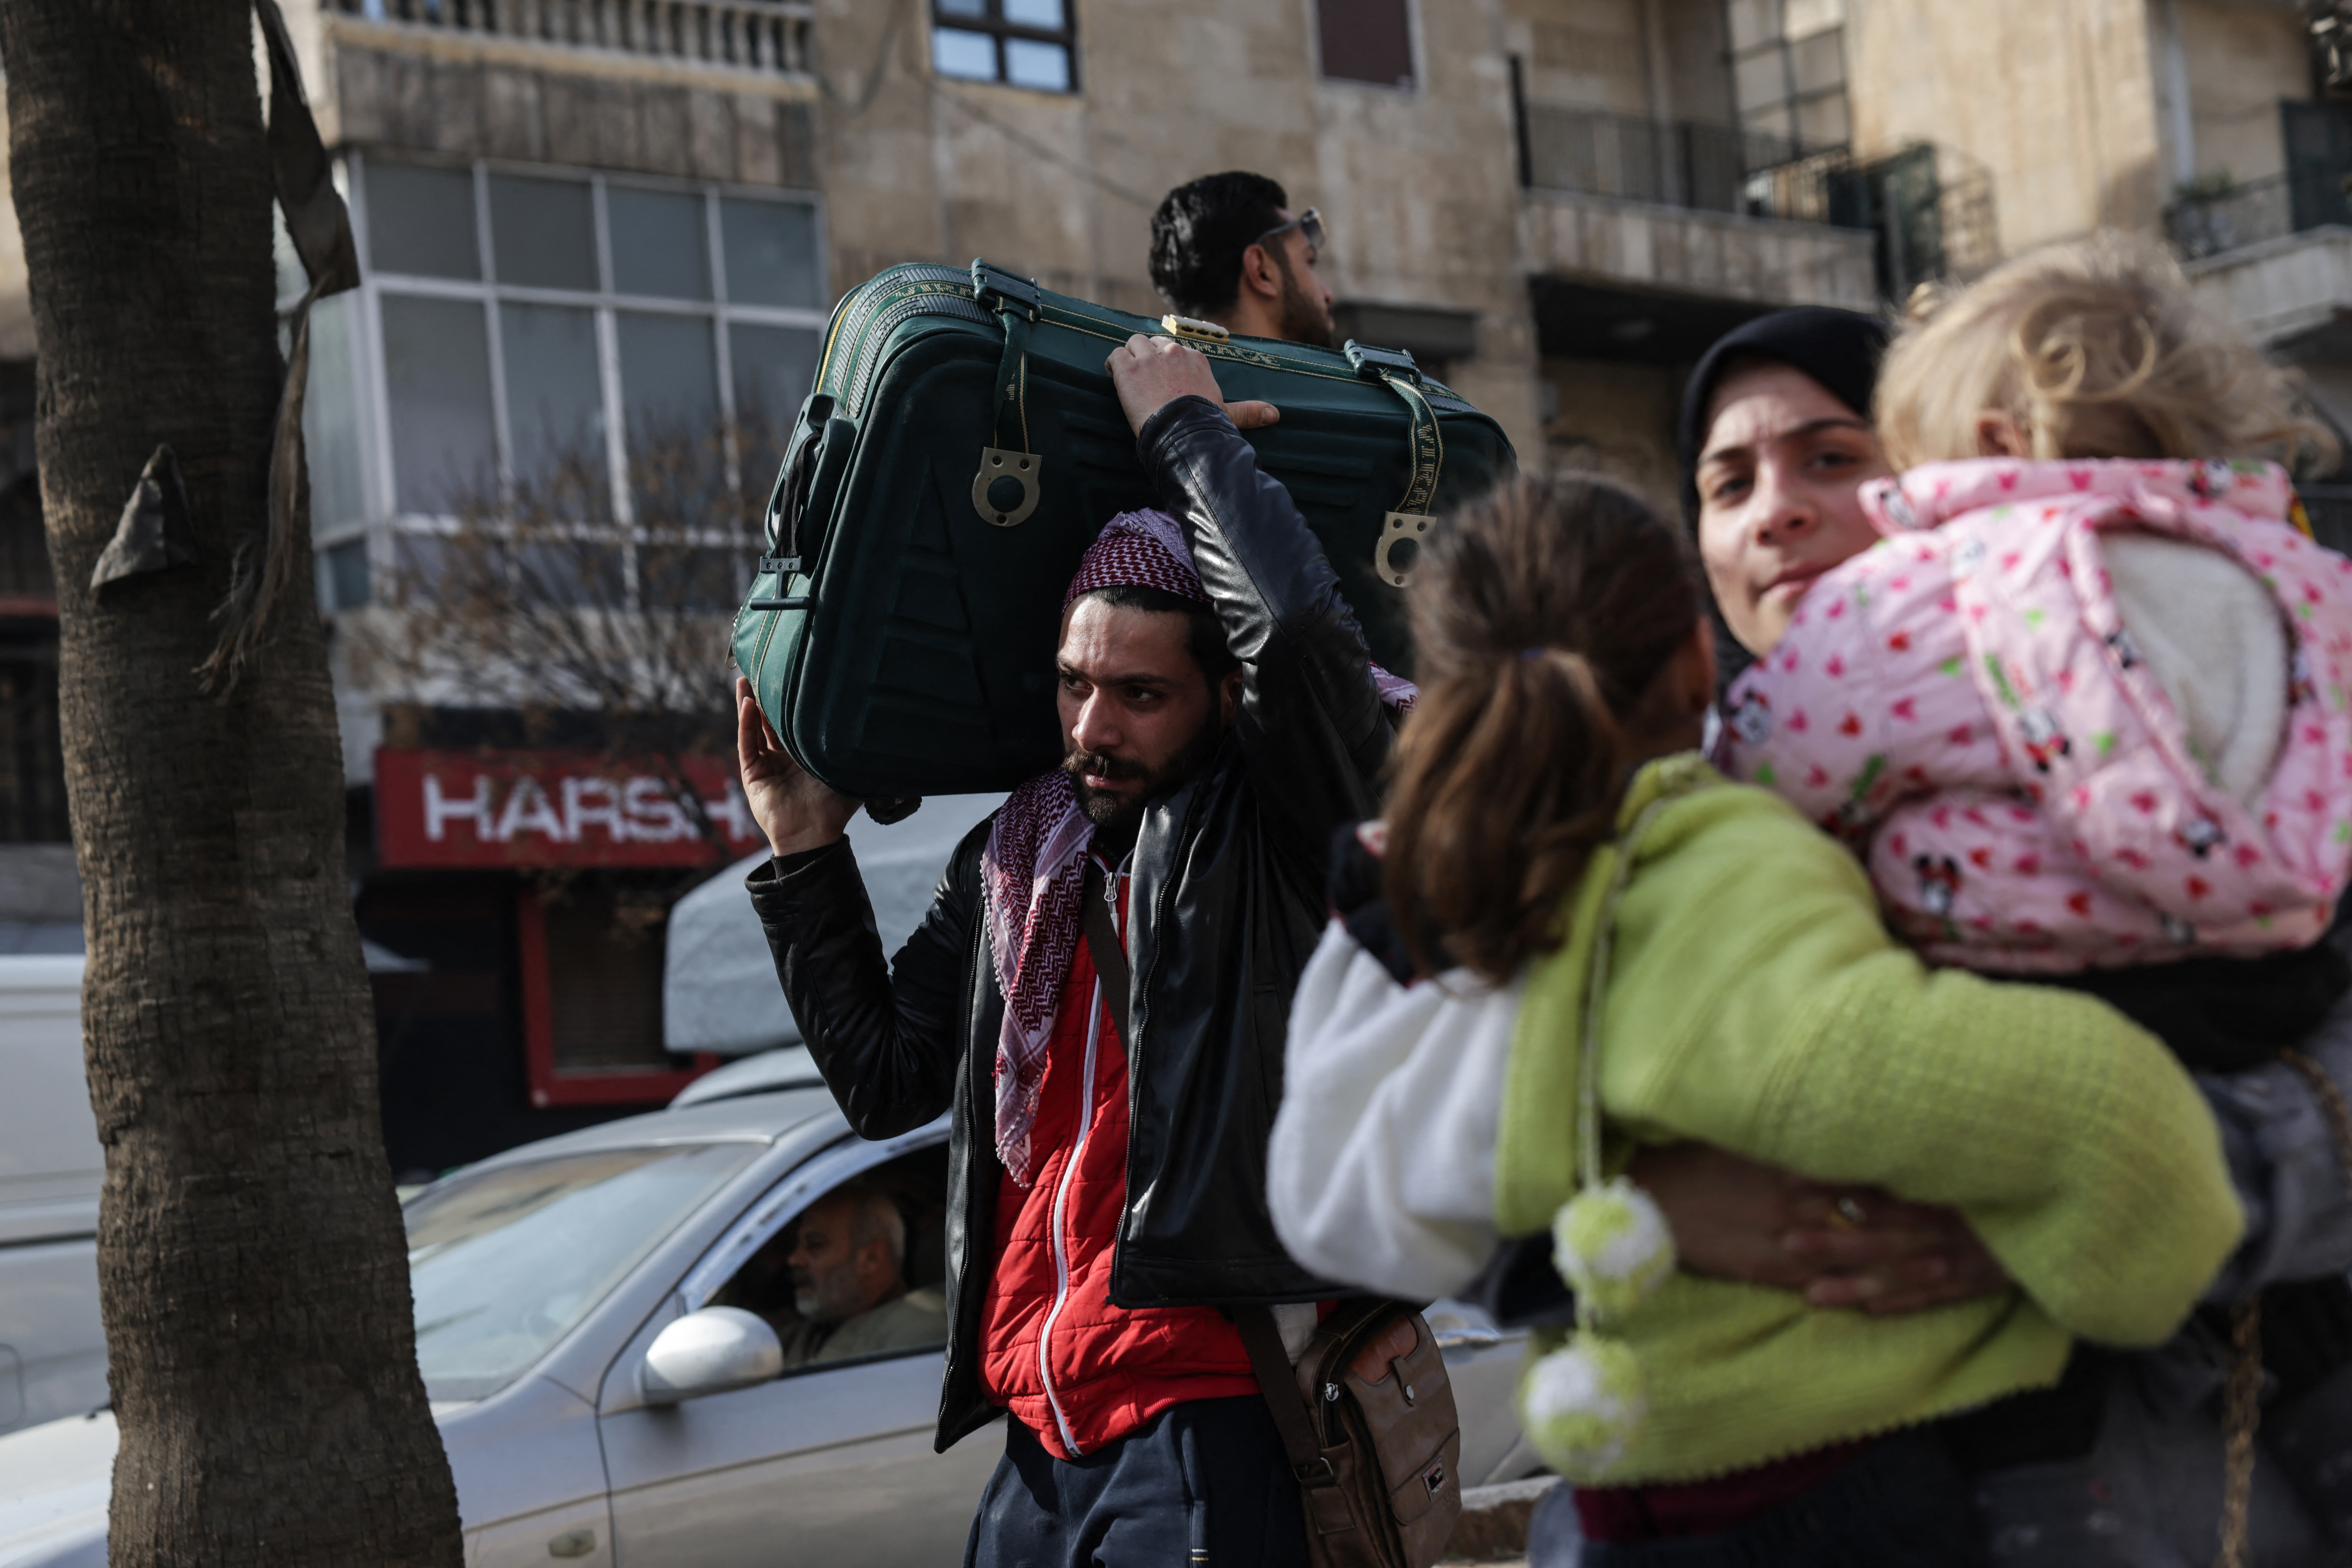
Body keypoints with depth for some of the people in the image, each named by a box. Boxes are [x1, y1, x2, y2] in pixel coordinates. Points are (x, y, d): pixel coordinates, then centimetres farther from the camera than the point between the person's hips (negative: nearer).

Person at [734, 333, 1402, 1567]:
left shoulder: (1269, 828, -4)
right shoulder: (1010, 863, 16)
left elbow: (1302, 624, -24)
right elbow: (884, 1076, 20)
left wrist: (1186, 428, -9)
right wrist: (804, 853, 17)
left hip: (1209, 1415, -7)